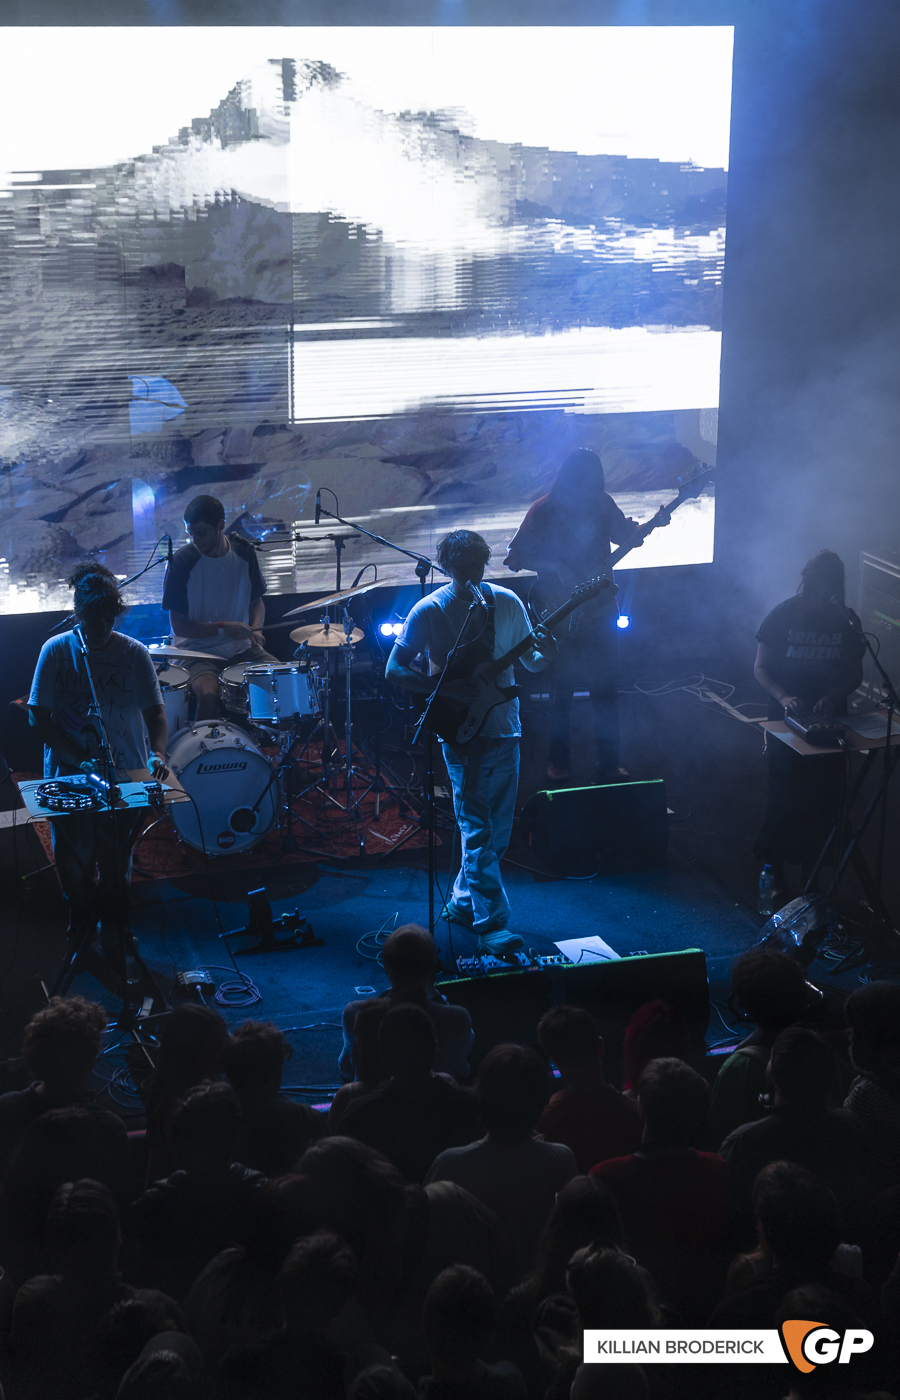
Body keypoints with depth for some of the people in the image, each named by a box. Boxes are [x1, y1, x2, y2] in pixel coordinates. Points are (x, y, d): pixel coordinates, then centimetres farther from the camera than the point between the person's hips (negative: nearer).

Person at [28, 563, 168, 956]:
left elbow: (155, 711, 2)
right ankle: (82, 914, 28)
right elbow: (39, 717, -4)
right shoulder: (56, 650, -2)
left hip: (126, 776, 0)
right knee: (74, 859, -1)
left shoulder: (134, 653, 1)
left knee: (116, 862, 1)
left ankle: (112, 924, 27)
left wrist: (157, 752, -19)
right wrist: (82, 759, -15)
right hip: (69, 776, 0)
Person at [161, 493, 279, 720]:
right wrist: (223, 628, -21)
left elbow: (256, 600, 16)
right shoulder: (181, 562, -12)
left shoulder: (244, 552, 1)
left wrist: (255, 630, -5)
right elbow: (179, 625, -9)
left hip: (242, 649, 4)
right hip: (198, 650, -4)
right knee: (208, 695, -33)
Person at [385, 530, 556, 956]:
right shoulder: (428, 611, -8)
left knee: (498, 830, 11)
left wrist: (545, 655, -12)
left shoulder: (507, 603, 4)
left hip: (504, 729, 5)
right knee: (477, 830, -9)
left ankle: (462, 902, 29)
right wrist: (448, 689, -18)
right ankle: (491, 925, -6)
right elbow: (394, 669, -7)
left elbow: (528, 662, 13)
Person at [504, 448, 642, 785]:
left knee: (605, 688, 7)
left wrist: (640, 530, -16)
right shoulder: (544, 511, -9)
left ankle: (608, 763, 18)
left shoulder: (601, 503, -1)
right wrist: (553, 567, -20)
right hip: (561, 614, -3)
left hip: (601, 610, 3)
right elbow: (515, 556, -7)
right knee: (562, 690, 5)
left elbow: (626, 536, 7)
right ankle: (558, 764, 21)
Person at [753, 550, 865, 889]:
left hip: (829, 721, 2)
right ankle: (774, 872, 15)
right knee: (784, 799, 0)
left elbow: (855, 673, 5)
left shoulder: (846, 620, -2)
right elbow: (761, 668, -4)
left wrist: (833, 696, -15)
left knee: (823, 802, 5)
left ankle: (811, 872, 19)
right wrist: (783, 697, -22)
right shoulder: (783, 615, -8)